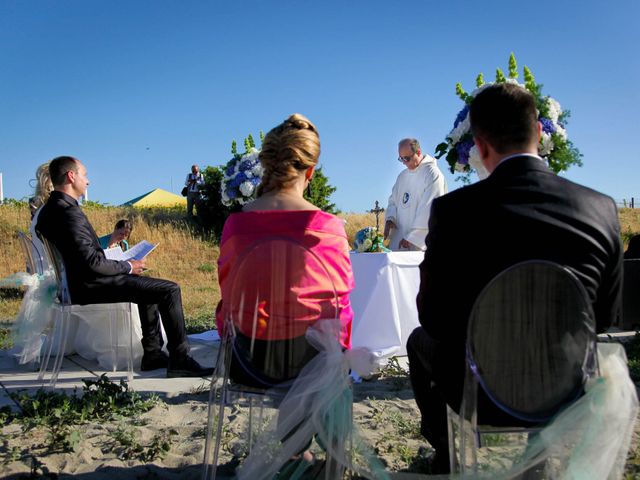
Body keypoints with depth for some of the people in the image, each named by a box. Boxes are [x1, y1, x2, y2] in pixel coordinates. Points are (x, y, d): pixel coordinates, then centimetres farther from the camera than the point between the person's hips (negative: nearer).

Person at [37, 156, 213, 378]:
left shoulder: (48, 210, 9)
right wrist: (128, 266, -12)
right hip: (91, 285, -11)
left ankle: (153, 353, 26)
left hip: (78, 281, 11)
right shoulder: (70, 212, -22)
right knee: (170, 290, -10)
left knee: (149, 285, 28)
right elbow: (92, 263, -26)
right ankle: (179, 360, -3)